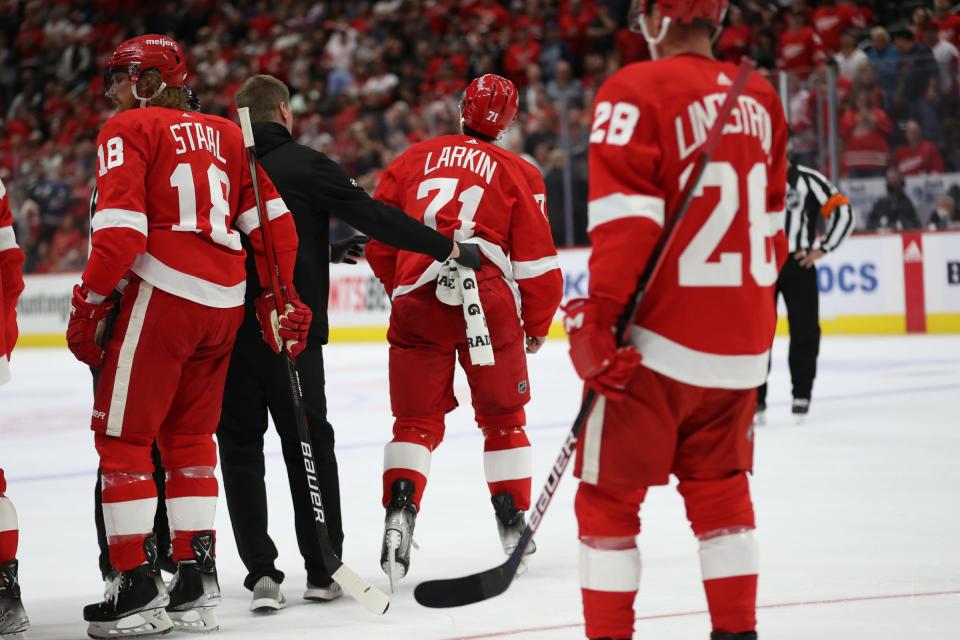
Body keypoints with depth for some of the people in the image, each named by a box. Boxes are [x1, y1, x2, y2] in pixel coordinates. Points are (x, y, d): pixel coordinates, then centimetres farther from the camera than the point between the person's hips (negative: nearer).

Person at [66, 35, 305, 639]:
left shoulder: (128, 129, -1)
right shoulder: (225, 133, 18)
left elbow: (121, 225, -13)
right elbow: (272, 217, 12)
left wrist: (90, 301, -9)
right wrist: (281, 295, 16)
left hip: (163, 294, -7)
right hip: (225, 301, 7)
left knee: (122, 436, 0)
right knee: (189, 436, 16)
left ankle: (137, 585, -4)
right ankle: (196, 583, 14)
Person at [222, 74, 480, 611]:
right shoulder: (305, 165, -6)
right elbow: (373, 215, -9)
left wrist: (329, 250, 29)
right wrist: (444, 246, 2)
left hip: (225, 328, 3)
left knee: (241, 447, 9)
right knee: (309, 445, 9)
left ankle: (261, 572, 1)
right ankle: (323, 572, 12)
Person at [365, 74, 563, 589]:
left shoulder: (414, 159, 14)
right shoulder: (518, 173, 8)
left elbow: (378, 240, 15)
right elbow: (537, 260, 5)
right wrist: (537, 325, 19)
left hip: (417, 301, 1)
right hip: (489, 303, -1)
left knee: (416, 420, 8)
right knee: (503, 417, 15)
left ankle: (400, 511, -12)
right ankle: (513, 525, 20)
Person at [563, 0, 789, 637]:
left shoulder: (635, 91, -11)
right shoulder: (761, 99, 7)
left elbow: (625, 218, -18)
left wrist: (599, 316, -15)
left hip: (659, 343, -6)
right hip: (742, 345, 6)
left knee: (608, 496, 4)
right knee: (720, 487, 19)